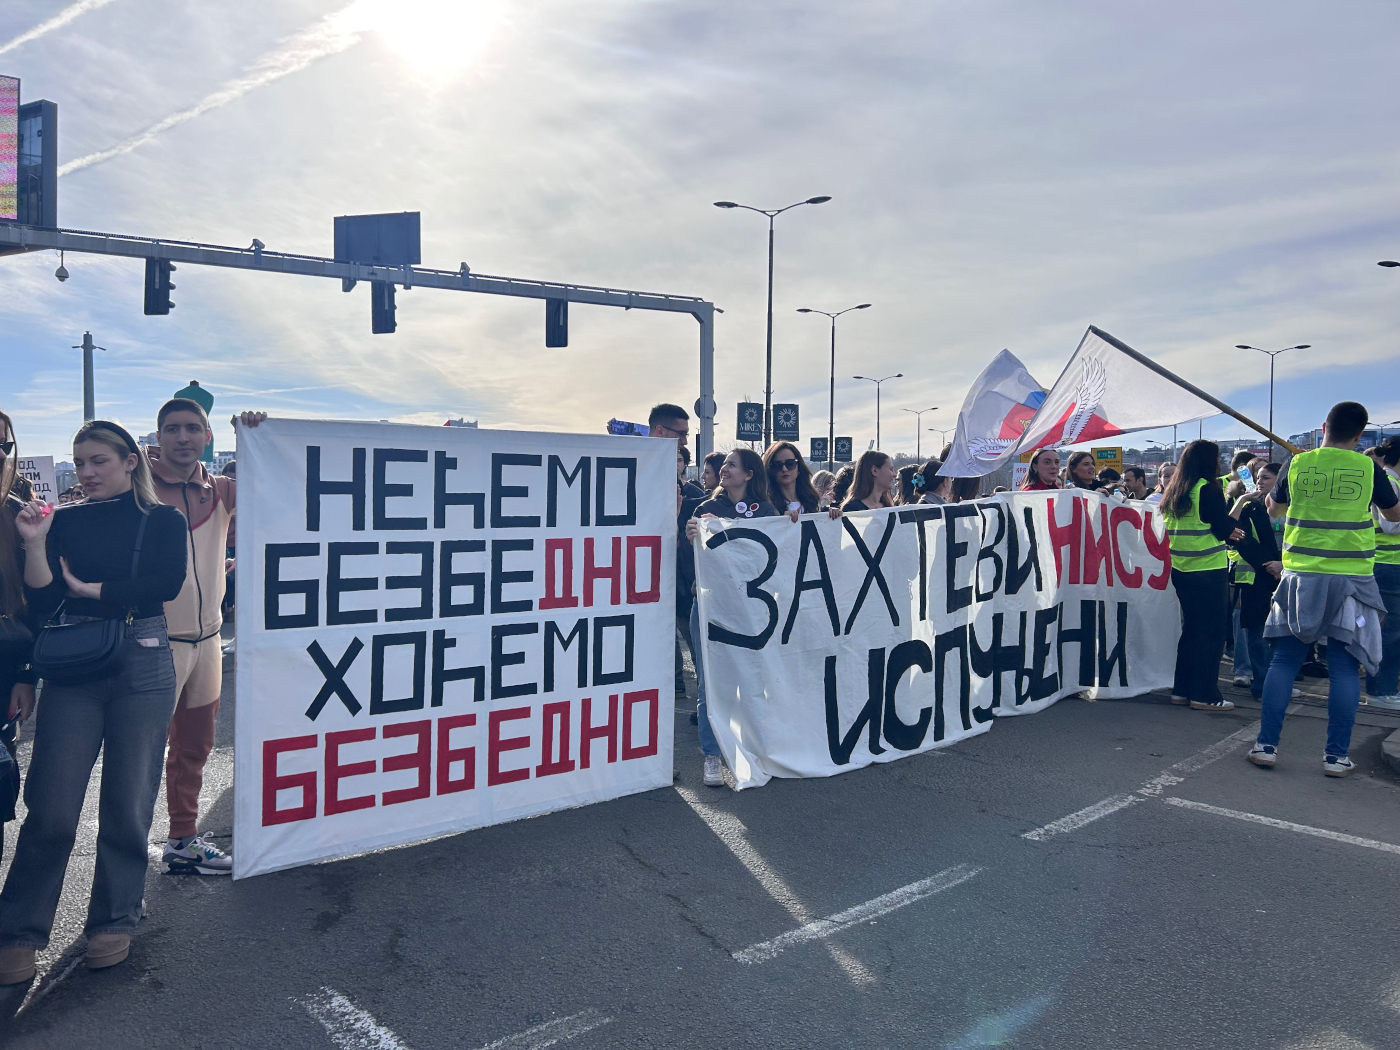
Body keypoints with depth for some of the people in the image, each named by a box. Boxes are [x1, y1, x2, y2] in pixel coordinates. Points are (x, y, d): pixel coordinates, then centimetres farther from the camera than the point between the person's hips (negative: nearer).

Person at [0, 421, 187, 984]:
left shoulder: (163, 520, 4)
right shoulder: (65, 521, 10)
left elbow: (166, 584, -12)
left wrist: (89, 589, -6)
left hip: (142, 668, -1)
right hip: (73, 669, 2)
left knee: (128, 804, 5)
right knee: (52, 807, -3)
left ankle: (114, 920, 21)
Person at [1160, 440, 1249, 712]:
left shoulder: (1173, 492, 11)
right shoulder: (1208, 488, -12)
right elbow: (1224, 528, -11)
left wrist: (1225, 531, 22)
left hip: (1181, 569, 8)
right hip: (1208, 570, -8)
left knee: (1191, 629, 16)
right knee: (1212, 632, 0)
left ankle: (1182, 689, 19)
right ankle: (1205, 695, 2)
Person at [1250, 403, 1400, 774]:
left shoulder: (1297, 463, -1)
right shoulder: (1368, 467, -3)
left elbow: (1273, 509, 15)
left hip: (1301, 577, 1)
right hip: (1351, 579, -1)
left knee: (1285, 659, 7)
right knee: (1344, 666, 5)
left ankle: (1266, 744, 8)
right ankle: (1336, 756, 8)